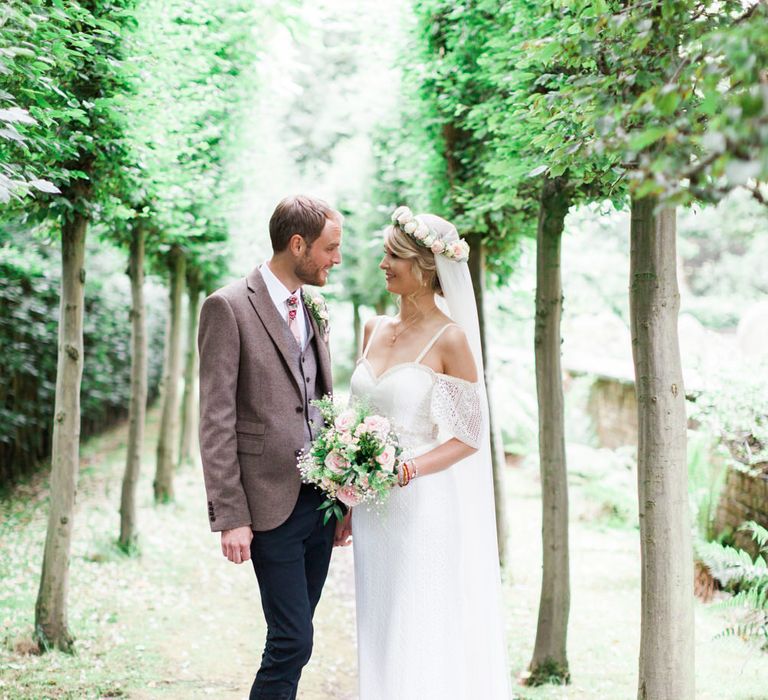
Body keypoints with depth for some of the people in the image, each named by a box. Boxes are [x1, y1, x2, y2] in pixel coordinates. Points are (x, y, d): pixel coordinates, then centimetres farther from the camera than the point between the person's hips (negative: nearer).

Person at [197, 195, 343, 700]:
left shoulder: (315, 309, 14)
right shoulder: (229, 307, -9)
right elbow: (217, 422, -12)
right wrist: (230, 517, -16)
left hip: (321, 500, 7)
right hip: (272, 504, -7)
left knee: (292, 640, 12)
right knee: (294, 641, -7)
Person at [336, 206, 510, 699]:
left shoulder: (451, 339, -10)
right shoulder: (375, 330, 10)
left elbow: (470, 437, -9)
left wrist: (404, 471, -22)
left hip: (425, 508, -6)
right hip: (373, 510, 6)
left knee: (427, 647, 0)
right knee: (381, 639, 10)